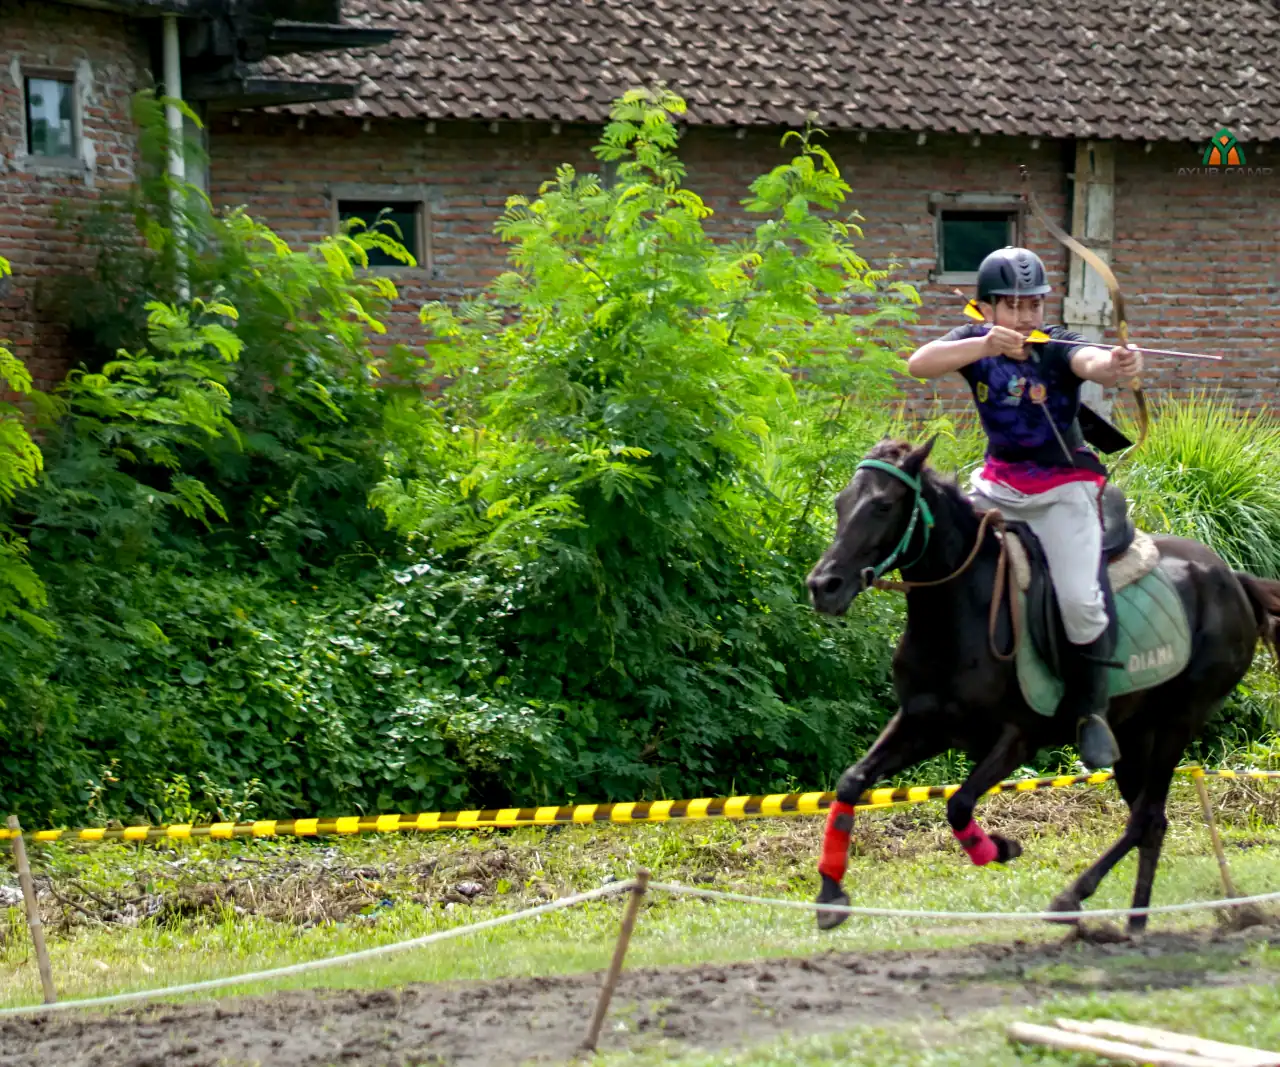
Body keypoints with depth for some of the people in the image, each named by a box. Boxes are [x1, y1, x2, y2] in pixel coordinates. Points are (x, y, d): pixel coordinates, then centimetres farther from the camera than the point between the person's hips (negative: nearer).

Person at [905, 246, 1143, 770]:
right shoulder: (975, 341, -4)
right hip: (999, 484, 4)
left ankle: (1091, 711, 1)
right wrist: (984, 346, -37)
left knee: (1079, 598, -19)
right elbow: (918, 364, -23)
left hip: (1065, 487, -4)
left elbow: (1092, 362, -37)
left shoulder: (1057, 347, -14)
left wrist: (1117, 366, -61)